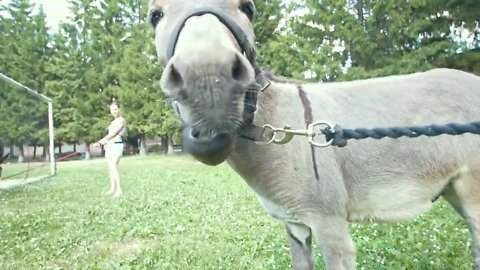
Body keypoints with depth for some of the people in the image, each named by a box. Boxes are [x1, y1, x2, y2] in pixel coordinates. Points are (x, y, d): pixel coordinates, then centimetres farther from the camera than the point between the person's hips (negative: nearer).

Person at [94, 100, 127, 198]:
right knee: (110, 168, 8)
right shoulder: (113, 122, 21)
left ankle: (119, 190, -19)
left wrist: (100, 142, -10)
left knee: (114, 167, -18)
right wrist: (103, 142, 1)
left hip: (116, 145, -9)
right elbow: (110, 134, 19)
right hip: (109, 146, 9)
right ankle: (112, 188, 14)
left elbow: (113, 134, -13)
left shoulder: (121, 120, -6)